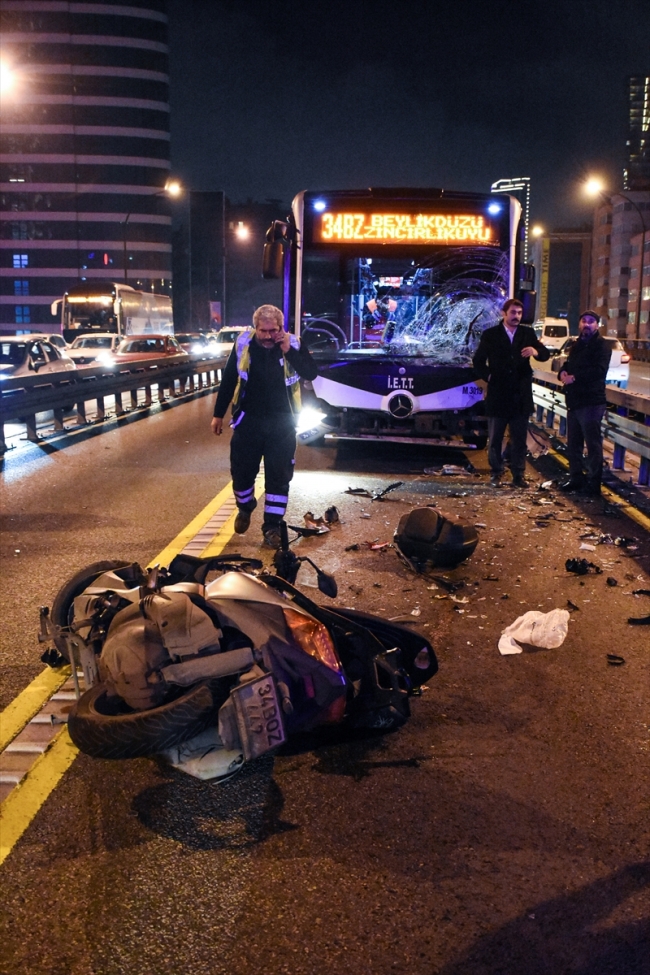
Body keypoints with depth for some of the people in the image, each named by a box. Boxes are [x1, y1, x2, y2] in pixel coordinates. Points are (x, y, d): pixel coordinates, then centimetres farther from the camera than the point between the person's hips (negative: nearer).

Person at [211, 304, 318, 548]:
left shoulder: (294, 345, -7)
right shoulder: (243, 344, -5)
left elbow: (312, 373, -17)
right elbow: (228, 380, 3)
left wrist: (289, 351, -25)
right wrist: (218, 414, 6)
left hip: (281, 423, -1)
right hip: (248, 420, 1)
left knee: (279, 477, 3)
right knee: (242, 472, 9)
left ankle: (272, 526, 15)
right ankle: (245, 509, 39)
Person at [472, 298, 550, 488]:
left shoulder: (528, 333, 5)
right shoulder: (490, 335, 0)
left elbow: (545, 355, -2)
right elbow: (478, 361, 5)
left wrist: (536, 351, -23)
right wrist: (488, 376, -7)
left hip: (521, 395, 1)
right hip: (498, 394, -1)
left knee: (519, 439, 7)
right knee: (495, 439, 7)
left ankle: (518, 475, 14)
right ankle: (496, 474, 18)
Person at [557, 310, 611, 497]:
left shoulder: (601, 346, -8)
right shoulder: (576, 345, 20)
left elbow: (599, 370, -20)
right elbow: (568, 365, 25)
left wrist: (574, 377, -20)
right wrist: (563, 373, 1)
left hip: (591, 402, -9)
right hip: (574, 401, 9)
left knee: (593, 443, -5)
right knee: (573, 443, 15)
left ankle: (593, 484, -1)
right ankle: (576, 478, 26)